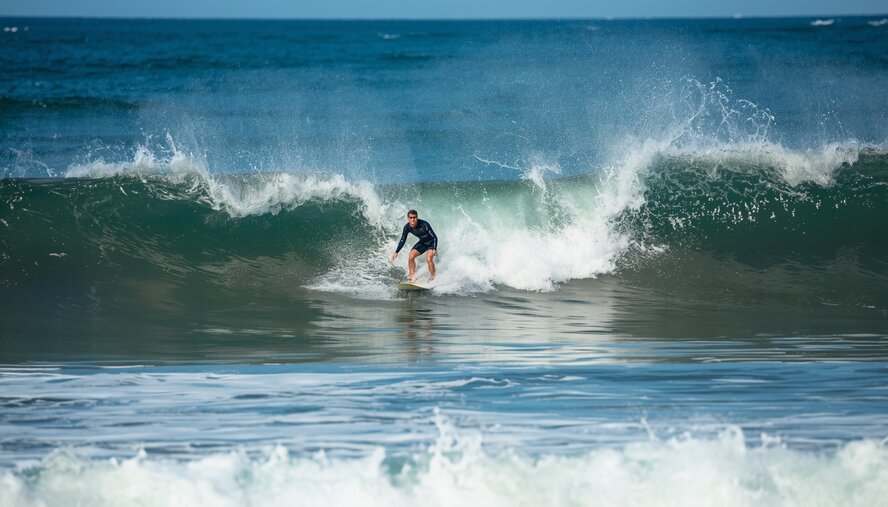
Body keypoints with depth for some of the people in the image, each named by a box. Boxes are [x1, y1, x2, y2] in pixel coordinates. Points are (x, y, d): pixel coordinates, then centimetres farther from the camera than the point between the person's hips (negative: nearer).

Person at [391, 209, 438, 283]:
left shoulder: (424, 225, -33)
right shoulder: (407, 227, -18)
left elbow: (434, 237, -28)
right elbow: (402, 241, -4)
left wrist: (434, 249, -41)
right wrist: (396, 252, -11)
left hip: (431, 242, -5)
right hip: (422, 243, 5)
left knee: (429, 259, -25)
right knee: (411, 257, -10)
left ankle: (433, 279, -13)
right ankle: (412, 278, -2)